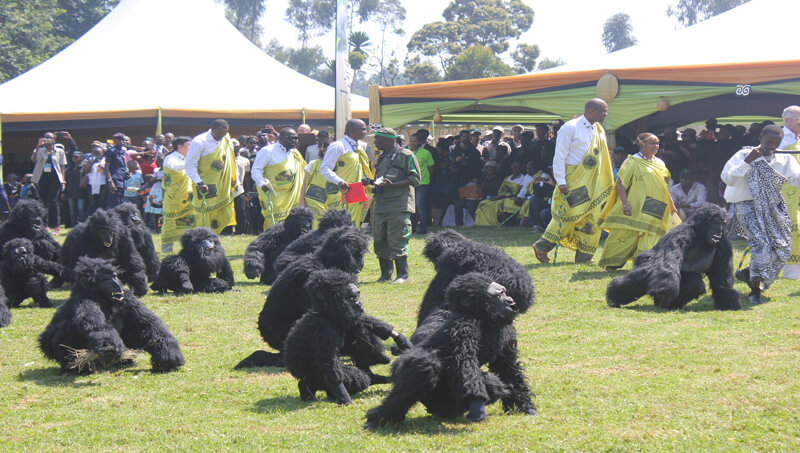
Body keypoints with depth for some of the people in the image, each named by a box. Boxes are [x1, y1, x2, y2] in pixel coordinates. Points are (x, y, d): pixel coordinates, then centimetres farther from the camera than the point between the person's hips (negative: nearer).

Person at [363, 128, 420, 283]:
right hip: (381, 205, 8)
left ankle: (402, 275, -1)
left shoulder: (406, 156, -5)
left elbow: (415, 179, -11)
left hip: (399, 206, -8)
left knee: (397, 241, -10)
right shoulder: (382, 157, 21)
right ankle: (385, 274, 17)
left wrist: (392, 185, -20)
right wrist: (371, 182, 9)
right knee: (379, 241, 8)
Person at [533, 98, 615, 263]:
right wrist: (561, 182, -18)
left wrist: (607, 182, 15)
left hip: (592, 181, 7)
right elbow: (559, 157, -12)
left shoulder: (599, 131, 12)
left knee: (591, 217, 3)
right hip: (573, 179, -7)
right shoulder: (570, 128, -10)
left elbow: (602, 159, 19)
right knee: (567, 215, -8)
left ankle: (584, 257, 8)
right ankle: (542, 247, 6)